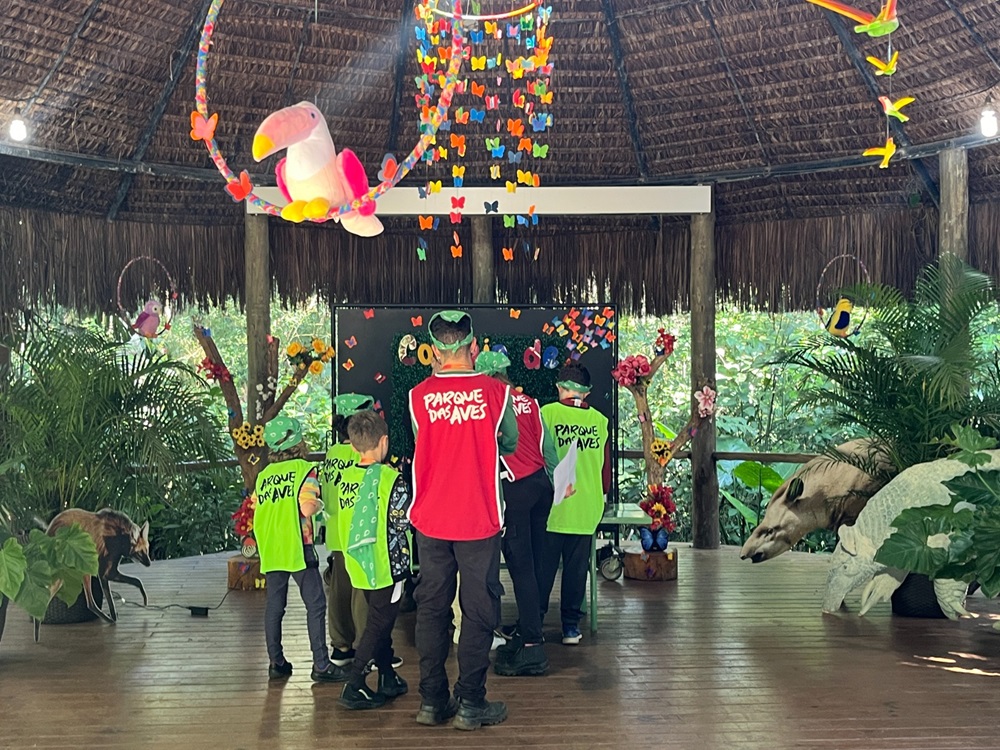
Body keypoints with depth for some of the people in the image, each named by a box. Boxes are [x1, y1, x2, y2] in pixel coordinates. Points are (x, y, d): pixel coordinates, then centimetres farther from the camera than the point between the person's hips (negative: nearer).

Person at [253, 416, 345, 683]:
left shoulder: (263, 475, 12)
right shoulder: (304, 469, -5)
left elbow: (256, 511, 12)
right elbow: (307, 508, -18)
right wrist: (319, 504, 2)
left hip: (270, 549, 6)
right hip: (297, 547, -6)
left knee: (274, 605, 12)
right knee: (315, 604, 0)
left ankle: (276, 663, 17)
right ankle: (321, 665, 0)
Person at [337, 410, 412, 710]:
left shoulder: (346, 477, 1)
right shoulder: (390, 478, -17)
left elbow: (348, 516, 8)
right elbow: (403, 519, -14)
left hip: (358, 563, 7)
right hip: (386, 563, -7)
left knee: (380, 620, 19)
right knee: (378, 624, 3)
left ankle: (388, 678, 29)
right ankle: (354, 687, 1)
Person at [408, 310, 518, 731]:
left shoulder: (418, 396, -4)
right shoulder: (496, 393, -8)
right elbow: (510, 445, 7)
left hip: (430, 520, 2)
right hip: (479, 521, -2)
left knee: (431, 607, 13)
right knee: (479, 609, 7)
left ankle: (432, 700, 19)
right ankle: (470, 704, 12)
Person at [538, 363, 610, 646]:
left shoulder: (547, 413, -6)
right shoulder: (599, 420, 3)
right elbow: (606, 464, 9)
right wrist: (602, 494, 25)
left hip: (552, 504, -2)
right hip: (586, 507, 2)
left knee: (544, 565, 6)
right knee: (577, 566, 10)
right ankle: (571, 625, 17)